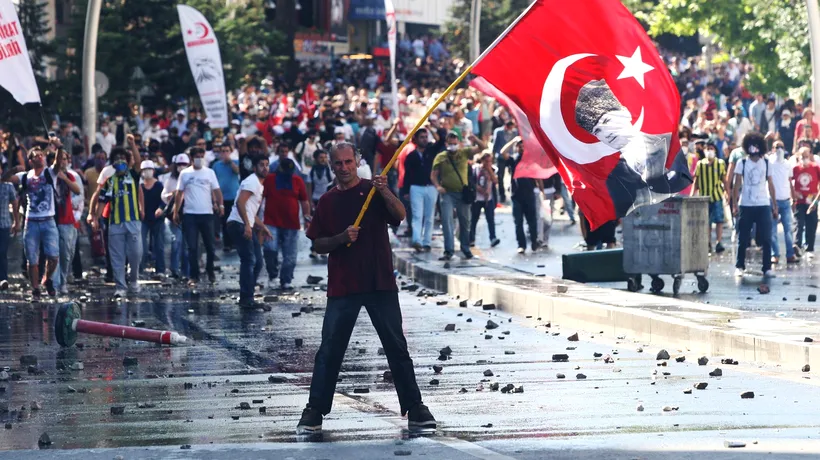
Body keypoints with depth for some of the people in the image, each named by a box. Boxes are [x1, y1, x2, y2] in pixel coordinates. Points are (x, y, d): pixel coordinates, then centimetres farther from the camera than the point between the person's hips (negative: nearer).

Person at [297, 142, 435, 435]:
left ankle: (414, 409, 8)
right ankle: (314, 412, 6)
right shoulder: (328, 201, 10)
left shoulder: (374, 190, 4)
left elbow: (400, 215, -12)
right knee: (330, 350, 0)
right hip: (342, 286, 1)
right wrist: (342, 238, -10)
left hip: (380, 282, -1)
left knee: (397, 347, 2)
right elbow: (318, 245, 9)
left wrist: (385, 193, -29)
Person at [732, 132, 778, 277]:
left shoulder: (766, 163, 7)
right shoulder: (742, 163, 2)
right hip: (746, 205, -1)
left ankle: (767, 268, 0)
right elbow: (736, 185, 0)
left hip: (763, 205, 1)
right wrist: (734, 205, -9)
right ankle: (739, 266, 12)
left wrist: (775, 206, 5)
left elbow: (770, 185, 9)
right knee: (743, 239, 4)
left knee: (766, 238, -3)